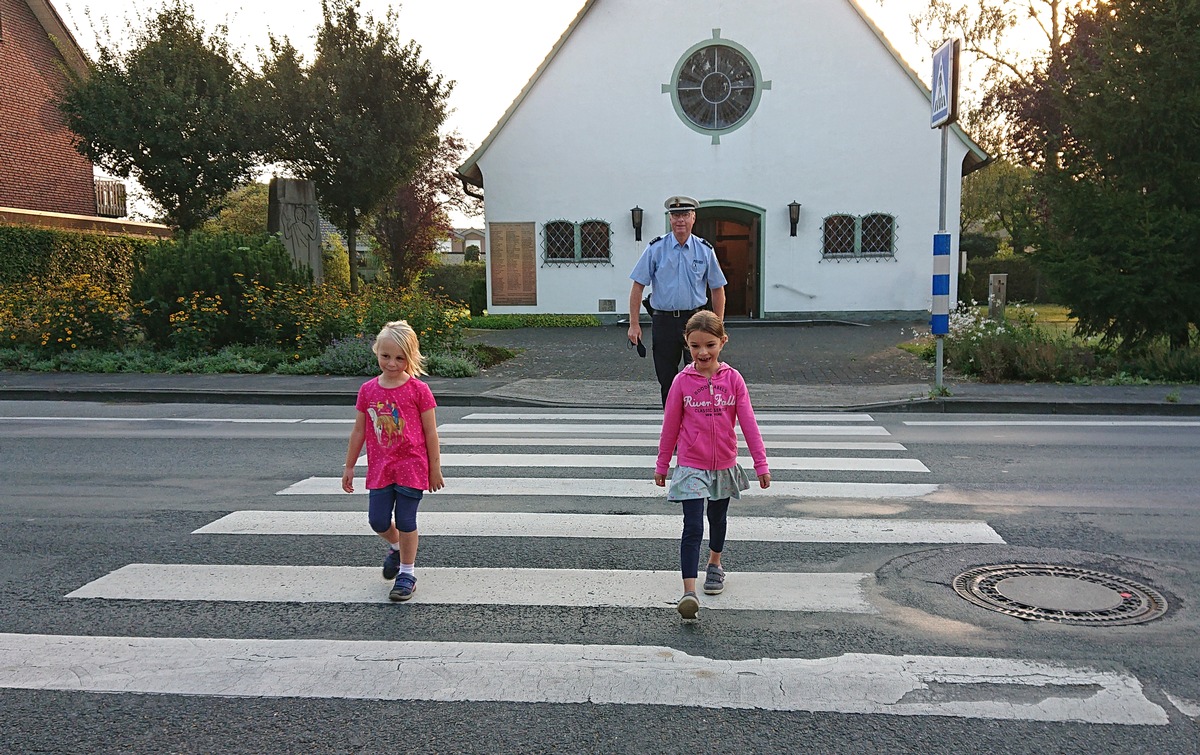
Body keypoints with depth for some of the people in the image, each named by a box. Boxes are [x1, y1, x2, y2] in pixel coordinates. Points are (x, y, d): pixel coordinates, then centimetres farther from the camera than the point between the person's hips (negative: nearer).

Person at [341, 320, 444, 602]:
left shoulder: (418, 390, -9)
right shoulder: (368, 390, 2)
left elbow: (430, 433, -4)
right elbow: (359, 431, 9)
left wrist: (435, 469, -2)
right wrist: (349, 467, 11)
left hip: (411, 466, -3)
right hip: (379, 467, 4)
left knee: (405, 521, 1)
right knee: (378, 520, 6)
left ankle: (407, 573, 18)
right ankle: (396, 548, 39)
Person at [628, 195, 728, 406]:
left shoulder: (705, 250, 4)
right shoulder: (656, 248, 1)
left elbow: (718, 289, 9)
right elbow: (638, 285, 1)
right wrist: (634, 324, -5)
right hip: (663, 321, 0)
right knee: (667, 381, 7)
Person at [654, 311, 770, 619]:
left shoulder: (733, 379, -7)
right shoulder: (682, 382, -9)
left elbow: (748, 423, -6)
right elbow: (670, 426, 0)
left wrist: (761, 464, -7)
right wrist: (662, 465, 7)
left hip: (724, 465, 3)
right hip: (691, 467, -2)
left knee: (718, 519, 22)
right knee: (692, 528, -10)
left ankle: (714, 564, 47)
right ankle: (689, 592, -12)